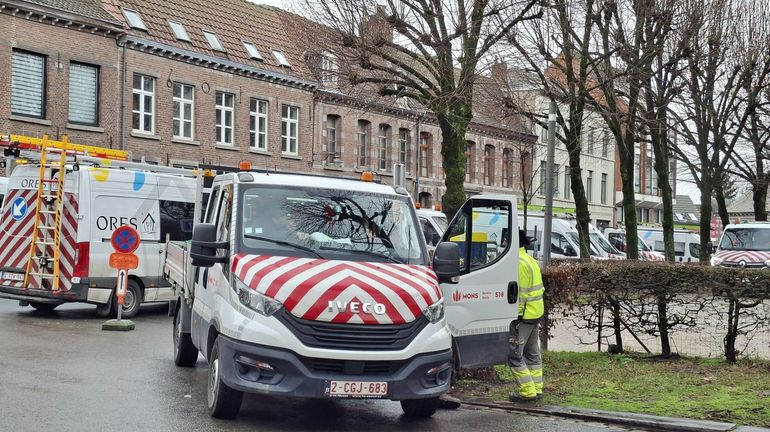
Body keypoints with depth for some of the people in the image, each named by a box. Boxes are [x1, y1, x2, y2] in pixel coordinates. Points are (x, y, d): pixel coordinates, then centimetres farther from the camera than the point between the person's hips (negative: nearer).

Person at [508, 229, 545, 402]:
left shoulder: (518, 263, -17)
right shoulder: (531, 260, 15)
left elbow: (520, 293, -21)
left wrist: (516, 316, -18)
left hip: (524, 315, -10)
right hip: (536, 313, 10)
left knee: (514, 354, -4)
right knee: (532, 353, 18)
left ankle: (527, 391, -3)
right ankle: (537, 389, 24)